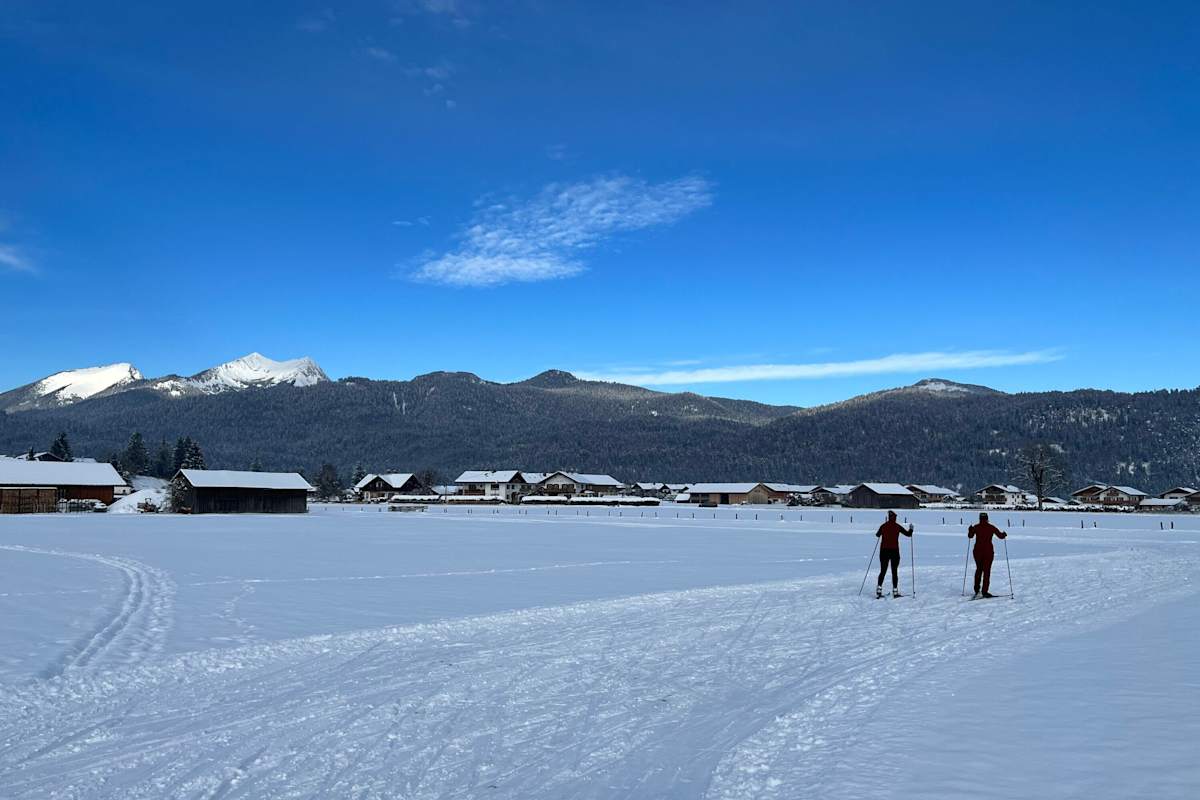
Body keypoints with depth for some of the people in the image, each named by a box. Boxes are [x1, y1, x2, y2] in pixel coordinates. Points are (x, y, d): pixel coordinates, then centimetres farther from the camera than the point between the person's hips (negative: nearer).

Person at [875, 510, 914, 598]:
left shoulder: (883, 526, 1)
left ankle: (879, 590, -1)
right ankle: (895, 591, 5)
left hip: (884, 551, 2)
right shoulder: (897, 526, -5)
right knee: (894, 572, 7)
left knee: (883, 571, 9)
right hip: (894, 551, -2)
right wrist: (911, 529, 22)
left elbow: (877, 535, 19)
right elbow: (908, 534, 2)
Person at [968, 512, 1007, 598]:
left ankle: (976, 589, 22)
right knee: (986, 571, 3)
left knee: (979, 569, 19)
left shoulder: (976, 527, -1)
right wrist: (1004, 534, 21)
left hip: (978, 551, 2)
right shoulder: (991, 527, -6)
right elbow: (1001, 535, -2)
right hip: (988, 551, -2)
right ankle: (984, 591, -2)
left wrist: (970, 530, 33)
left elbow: (970, 536, 14)